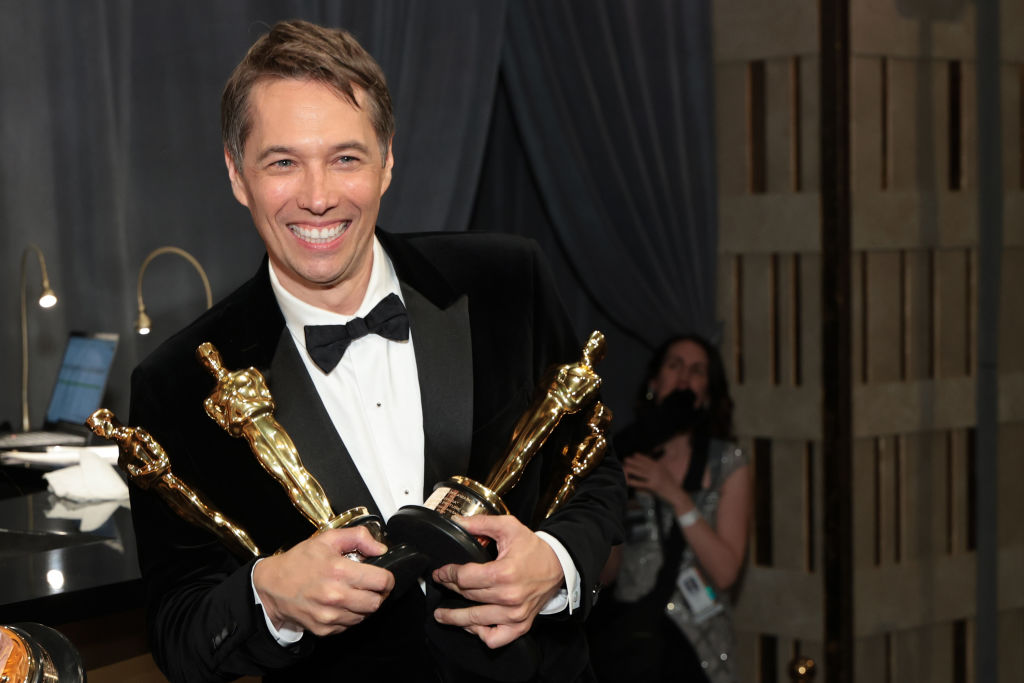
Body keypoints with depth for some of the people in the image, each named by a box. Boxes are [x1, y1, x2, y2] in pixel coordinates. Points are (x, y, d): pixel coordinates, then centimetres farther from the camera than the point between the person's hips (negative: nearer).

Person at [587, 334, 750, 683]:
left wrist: (675, 496, -15)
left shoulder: (728, 464, 2)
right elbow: (604, 573, 4)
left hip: (693, 641, -1)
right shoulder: (627, 456, 6)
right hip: (625, 637, 1)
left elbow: (725, 572, -9)